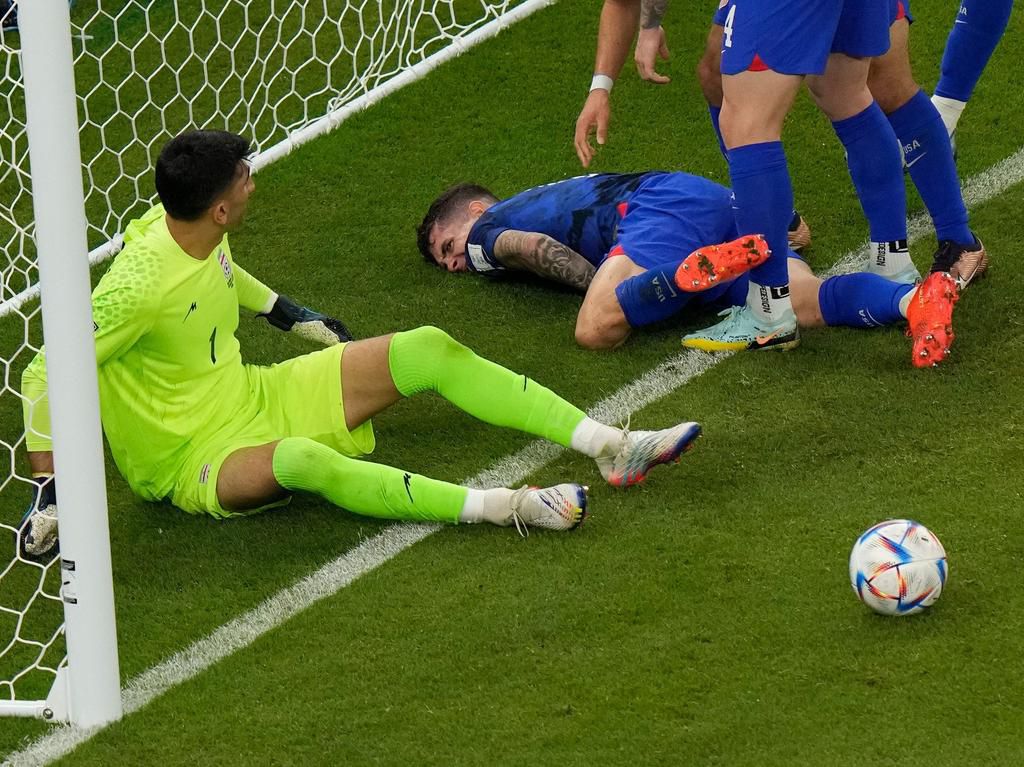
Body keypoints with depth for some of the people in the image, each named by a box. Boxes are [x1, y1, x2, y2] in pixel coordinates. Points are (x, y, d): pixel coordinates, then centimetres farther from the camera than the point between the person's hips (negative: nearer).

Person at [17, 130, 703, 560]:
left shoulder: (193, 231, -5)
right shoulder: (139, 285, -31)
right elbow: (44, 375, -27)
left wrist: (287, 313, 28)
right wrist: (49, 492, -27)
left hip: (252, 396, 9)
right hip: (189, 460, -9)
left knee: (429, 349, -3)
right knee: (303, 460, -44)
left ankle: (612, 447, -8)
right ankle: (501, 507, -47)